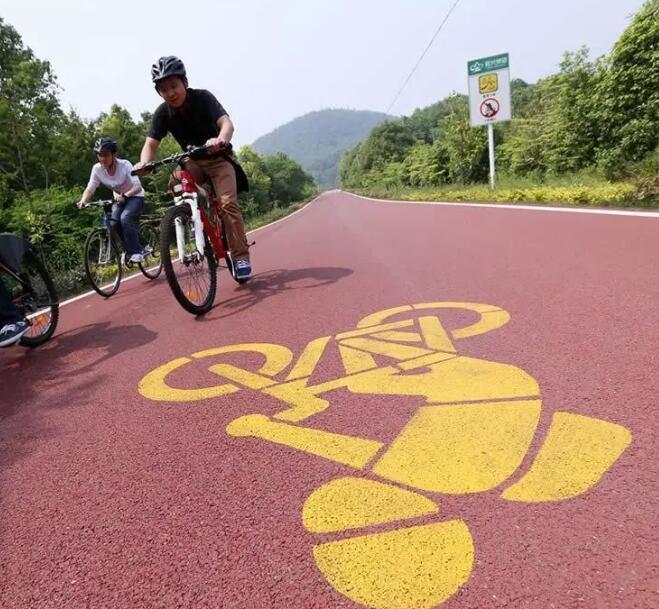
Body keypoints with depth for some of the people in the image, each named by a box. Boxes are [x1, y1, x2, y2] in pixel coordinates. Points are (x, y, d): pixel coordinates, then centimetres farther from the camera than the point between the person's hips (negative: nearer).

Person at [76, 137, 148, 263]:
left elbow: (138, 187, -33)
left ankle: (137, 251, -18)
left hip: (135, 196, -5)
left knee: (125, 218, -29)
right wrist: (83, 201, -34)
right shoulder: (97, 169, -15)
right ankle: (131, 250, 3)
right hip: (119, 198, 5)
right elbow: (90, 189, -14)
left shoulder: (124, 165, -26)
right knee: (113, 223, -16)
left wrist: (125, 195, -50)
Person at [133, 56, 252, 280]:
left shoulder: (202, 98, -19)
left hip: (218, 158, -3)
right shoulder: (162, 113, -11)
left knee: (228, 203, -22)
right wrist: (144, 161, -38)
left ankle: (241, 256, -14)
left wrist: (220, 140, -57)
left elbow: (227, 123, -34)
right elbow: (151, 144, -15)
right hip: (193, 161, 3)